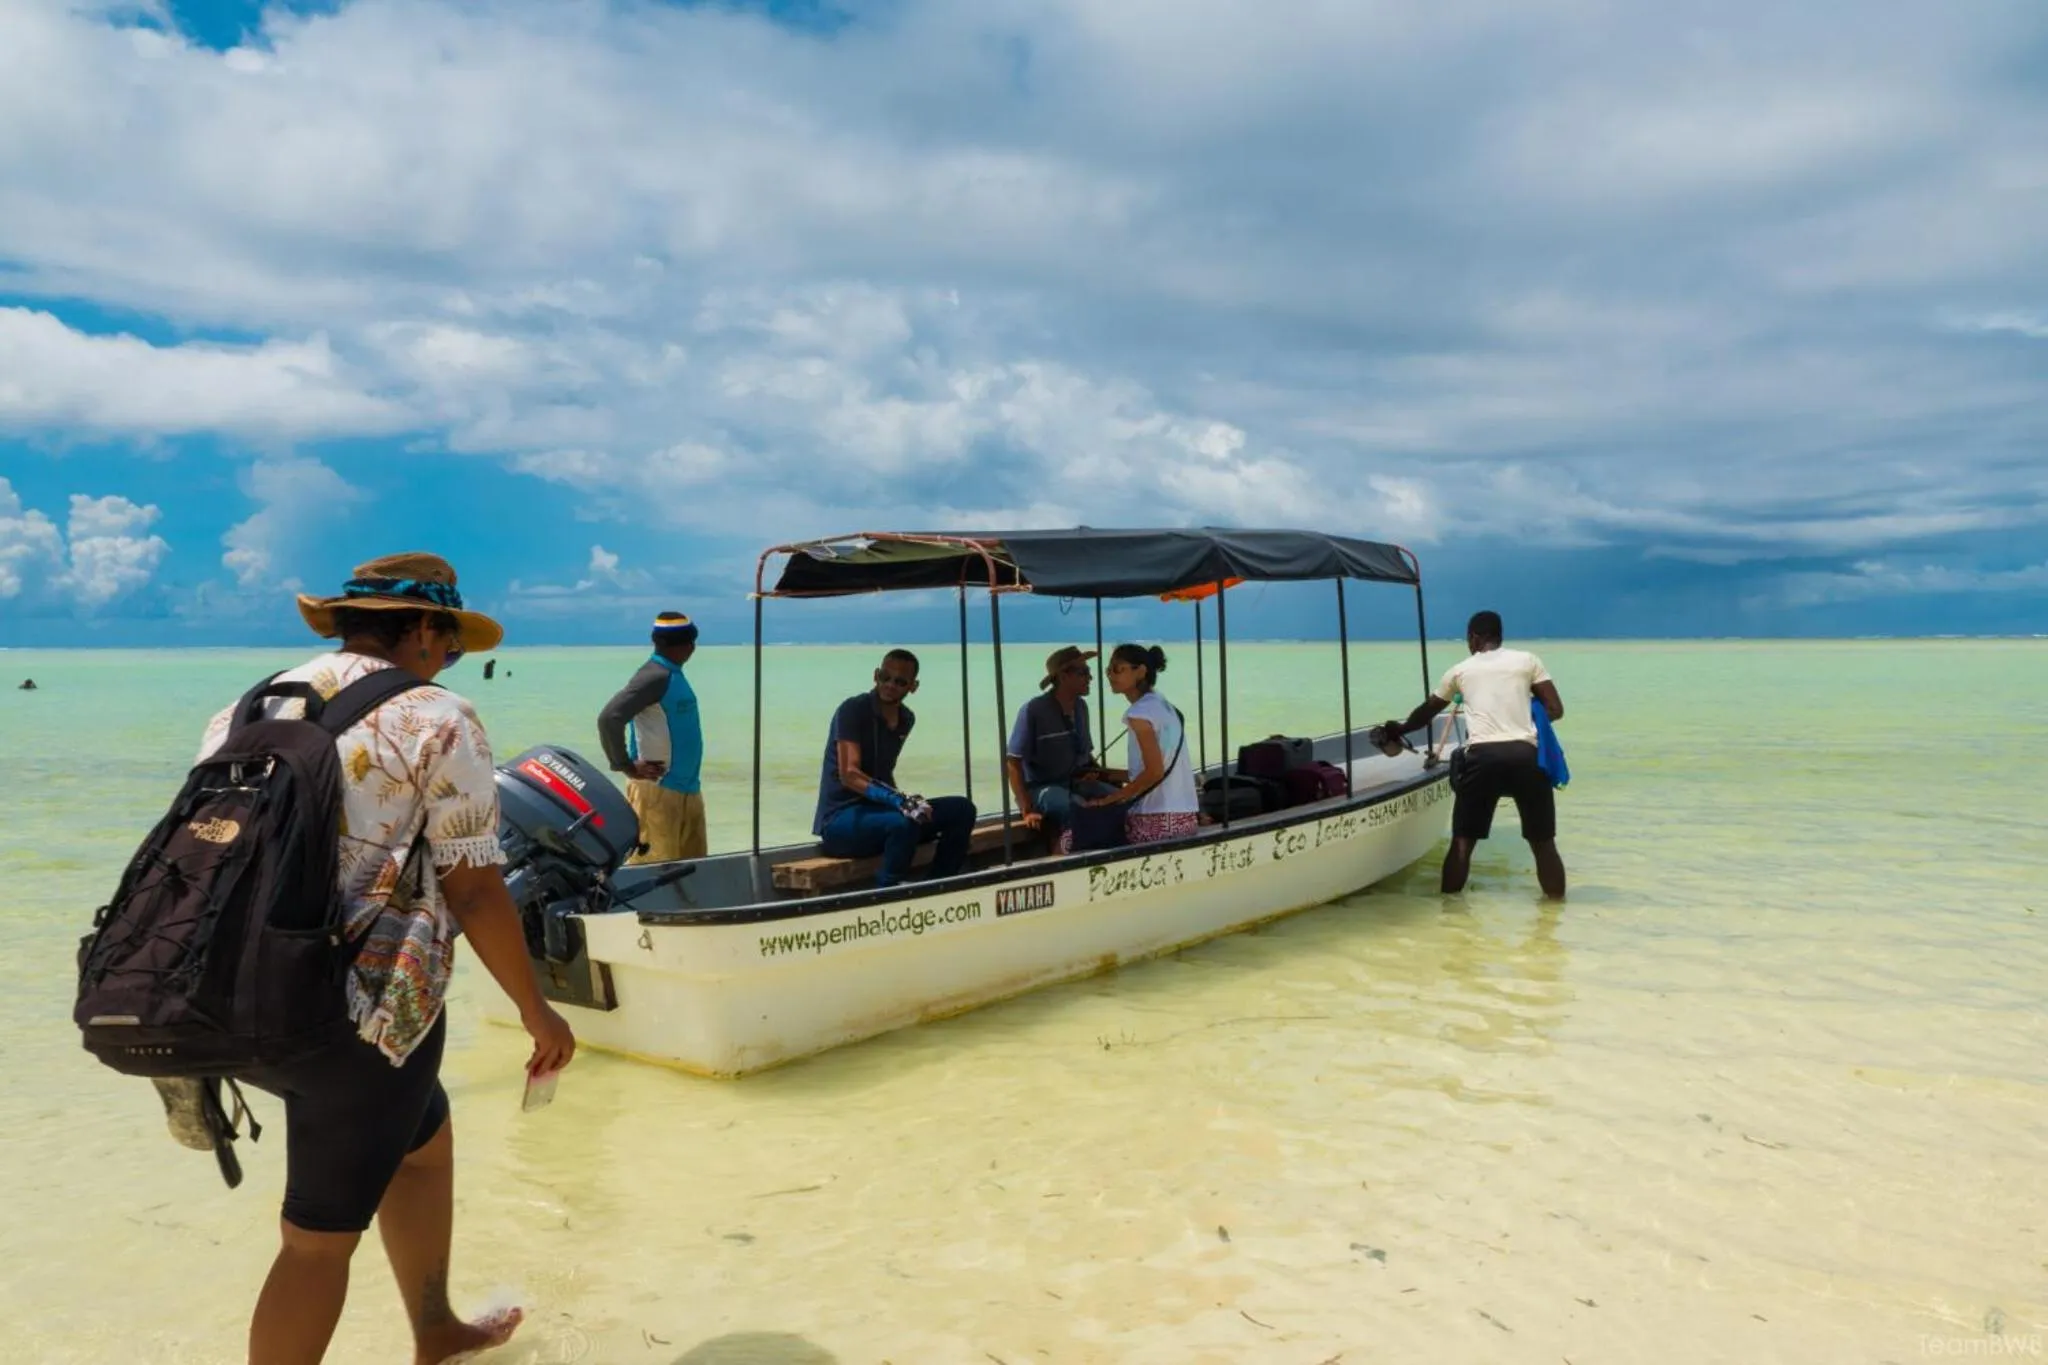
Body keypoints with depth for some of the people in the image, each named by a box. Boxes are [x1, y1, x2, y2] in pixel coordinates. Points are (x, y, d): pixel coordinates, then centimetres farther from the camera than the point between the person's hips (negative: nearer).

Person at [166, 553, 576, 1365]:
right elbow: (473, 888, -12)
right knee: (321, 1233, 7)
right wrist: (536, 1010, -1)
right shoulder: (434, 721, -8)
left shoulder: (244, 714, 13)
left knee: (423, 1137, 27)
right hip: (362, 1015, -8)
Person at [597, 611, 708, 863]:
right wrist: (627, 767, -19)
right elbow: (609, 719, -26)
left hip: (686, 789, 9)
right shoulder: (655, 677, -17)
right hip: (658, 789, -9)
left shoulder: (673, 675, 12)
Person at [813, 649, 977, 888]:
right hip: (841, 818, -7)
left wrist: (902, 800, 2)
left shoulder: (906, 719, 10)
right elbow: (849, 774, -23)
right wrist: (897, 799, -36)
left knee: (961, 809, -5)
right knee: (903, 822, -36)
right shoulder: (853, 710, -12)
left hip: (878, 809, 8)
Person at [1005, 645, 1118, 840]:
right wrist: (1027, 811, -23)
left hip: (1076, 783, 6)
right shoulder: (1033, 710, -13)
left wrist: (1095, 768, -2)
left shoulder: (1080, 707, 7)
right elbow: (1012, 762, -15)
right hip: (1041, 788, -6)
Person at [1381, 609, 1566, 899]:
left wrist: (1400, 728, 52)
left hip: (1481, 755, 0)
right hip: (1525, 755, 0)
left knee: (1462, 840, 10)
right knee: (1543, 842, 10)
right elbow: (1555, 710, 9)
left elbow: (1427, 712, 34)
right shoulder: (1527, 660, 15)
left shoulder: (1461, 669, 20)